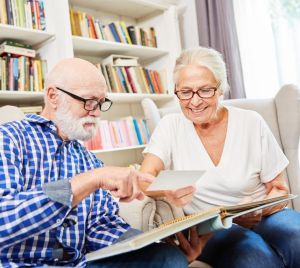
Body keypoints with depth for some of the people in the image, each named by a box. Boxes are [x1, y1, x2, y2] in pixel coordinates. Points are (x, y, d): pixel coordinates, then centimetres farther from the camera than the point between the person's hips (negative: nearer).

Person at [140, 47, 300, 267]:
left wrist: (259, 210, -20)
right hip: (209, 228, -1)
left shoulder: (251, 123, -3)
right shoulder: (170, 126, -1)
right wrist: (167, 191, -36)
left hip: (263, 217, 2)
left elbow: (279, 189, 3)